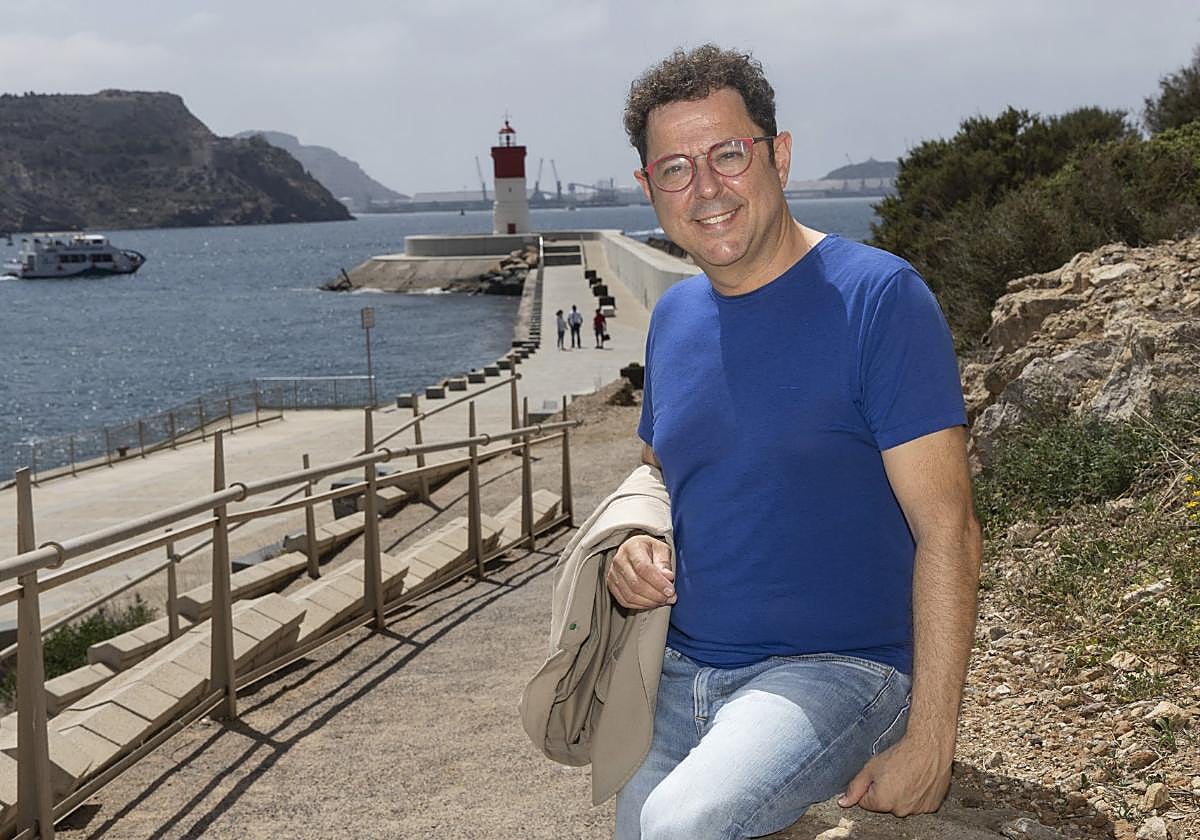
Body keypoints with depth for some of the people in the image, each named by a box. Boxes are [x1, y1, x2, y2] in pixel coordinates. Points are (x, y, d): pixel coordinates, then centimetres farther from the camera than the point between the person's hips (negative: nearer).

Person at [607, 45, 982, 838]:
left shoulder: (876, 297, -13)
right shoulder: (673, 318, 8)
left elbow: (947, 532, -15)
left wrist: (928, 745, -19)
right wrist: (636, 549, 0)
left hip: (838, 670, -7)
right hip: (679, 679, 7)